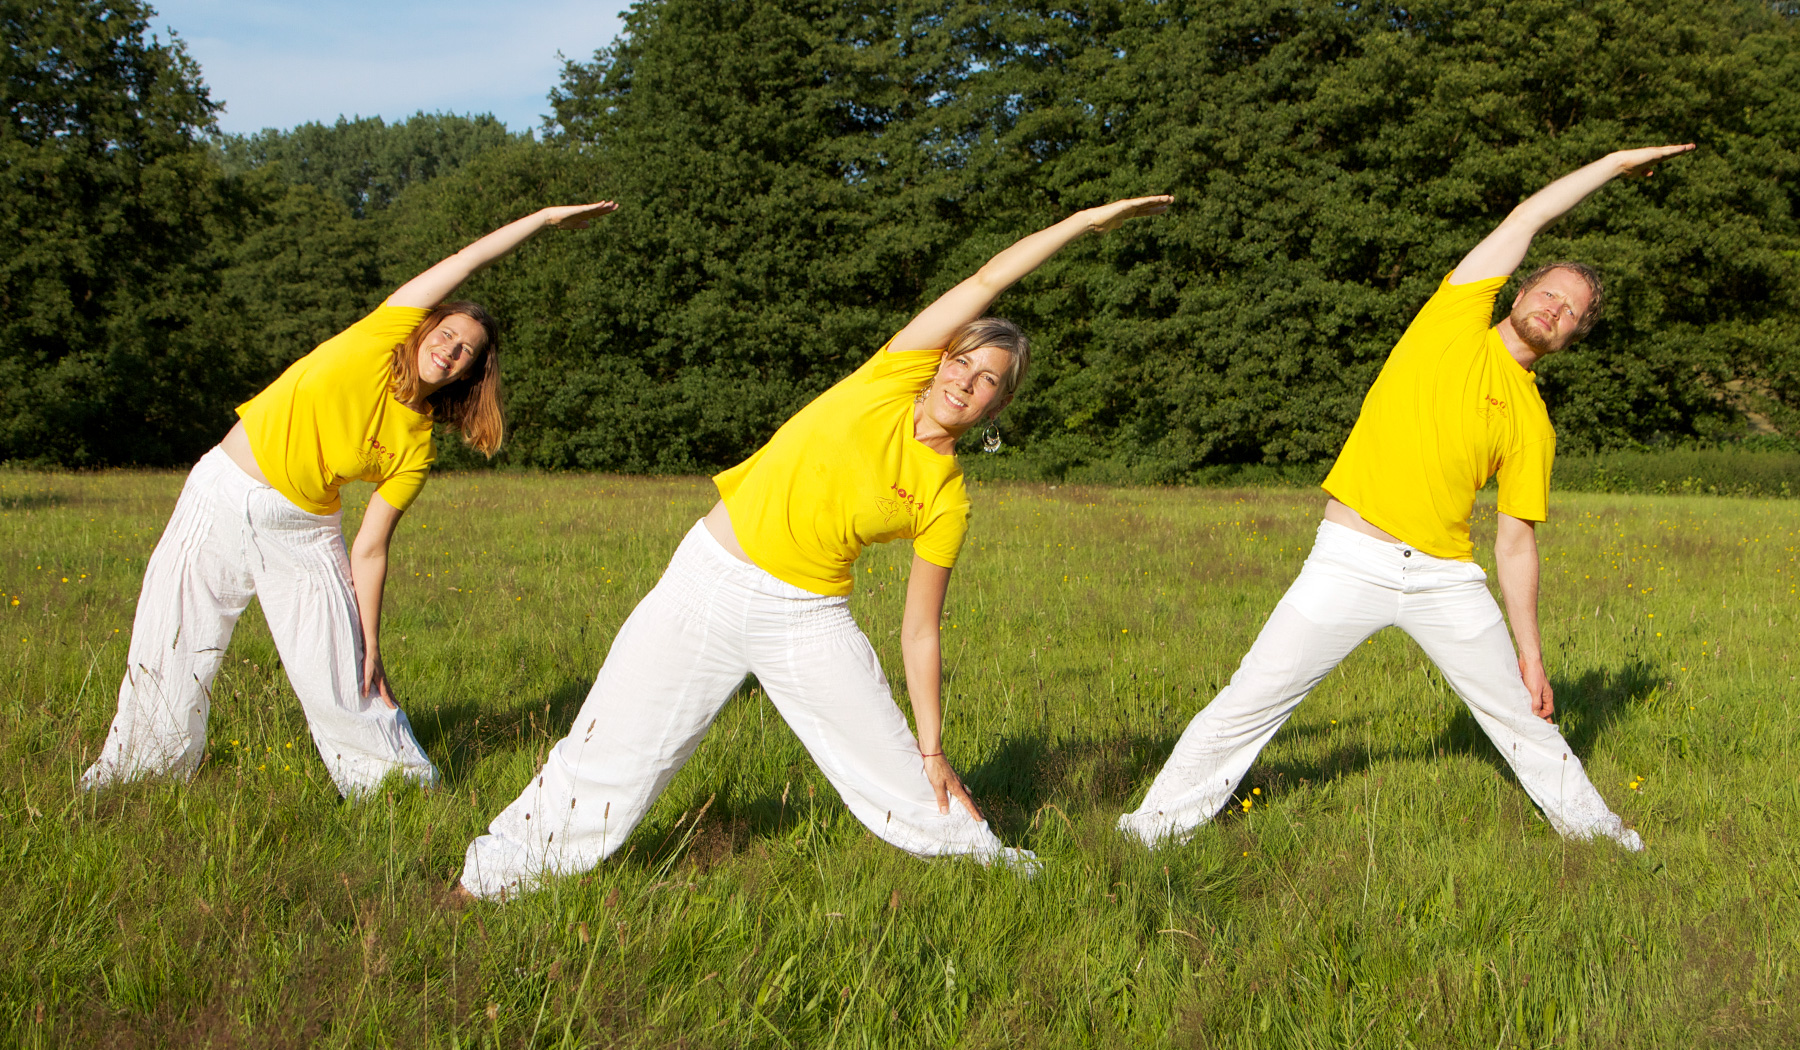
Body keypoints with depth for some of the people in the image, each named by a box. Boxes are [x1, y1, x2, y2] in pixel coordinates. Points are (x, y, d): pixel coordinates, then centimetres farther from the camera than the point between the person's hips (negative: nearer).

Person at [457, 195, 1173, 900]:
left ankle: (984, 859, 30)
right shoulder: (895, 378, -2)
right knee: (603, 759, 0)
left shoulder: (947, 503, -1)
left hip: (809, 621, 1)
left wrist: (933, 750, 1)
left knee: (901, 776, 3)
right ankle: (496, 877, 17)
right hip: (709, 582, -1)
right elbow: (988, 280, -5)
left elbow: (920, 632, 3)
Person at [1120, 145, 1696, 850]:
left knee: (1524, 713, 10)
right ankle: (1159, 824, 8)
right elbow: (1530, 217, 7)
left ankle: (1588, 826, 33)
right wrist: (1614, 163, 16)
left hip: (1445, 577, 3)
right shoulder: (1457, 320, 7)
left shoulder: (1532, 423, 10)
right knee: (1251, 702, -4)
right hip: (1351, 561, -3)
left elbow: (1516, 543, 11)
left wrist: (1531, 654, 8)